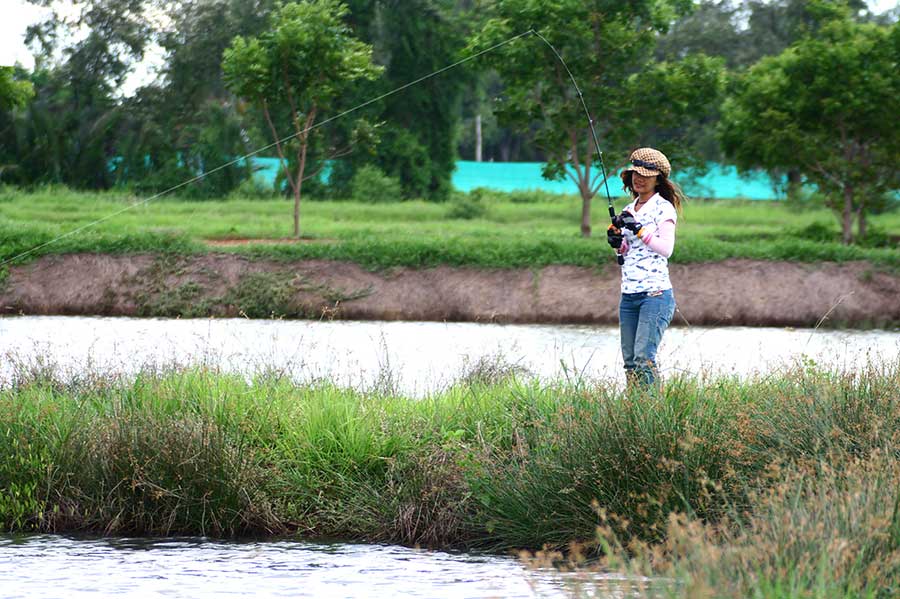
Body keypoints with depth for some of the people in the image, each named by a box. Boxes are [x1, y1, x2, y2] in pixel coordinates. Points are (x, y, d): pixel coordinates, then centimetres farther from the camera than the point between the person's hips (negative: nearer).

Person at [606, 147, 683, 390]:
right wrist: (617, 243, 4)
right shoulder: (629, 210, 18)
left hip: (655, 293, -7)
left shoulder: (664, 208, -3)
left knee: (644, 358, -16)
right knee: (629, 360, 5)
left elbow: (666, 249, -13)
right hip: (628, 295, 7)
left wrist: (639, 229, -19)